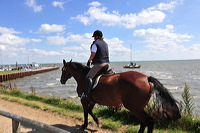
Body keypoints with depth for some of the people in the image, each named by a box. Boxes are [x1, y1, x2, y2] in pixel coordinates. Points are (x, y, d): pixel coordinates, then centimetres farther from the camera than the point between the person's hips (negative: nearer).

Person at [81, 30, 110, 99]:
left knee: (88, 77, -12)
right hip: (107, 63, 9)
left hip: (99, 64, -9)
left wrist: (89, 61, 3)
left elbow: (93, 54, -13)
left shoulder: (95, 44, -7)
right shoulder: (105, 43, 19)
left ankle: (87, 94, -21)